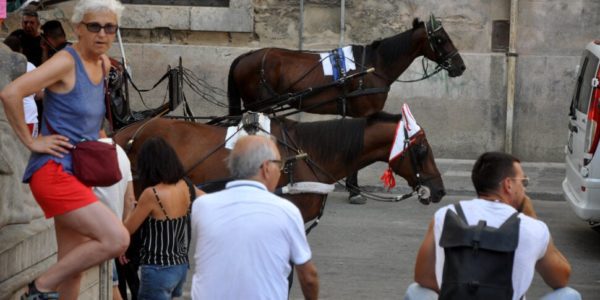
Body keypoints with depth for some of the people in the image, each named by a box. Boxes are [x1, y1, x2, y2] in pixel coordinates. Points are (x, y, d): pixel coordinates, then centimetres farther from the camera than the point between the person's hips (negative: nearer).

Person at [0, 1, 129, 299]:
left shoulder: (103, 64, 11)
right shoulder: (66, 62, -14)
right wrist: (30, 141, -18)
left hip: (77, 175, 9)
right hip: (53, 173, -9)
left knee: (72, 270, 11)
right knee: (116, 239, -18)